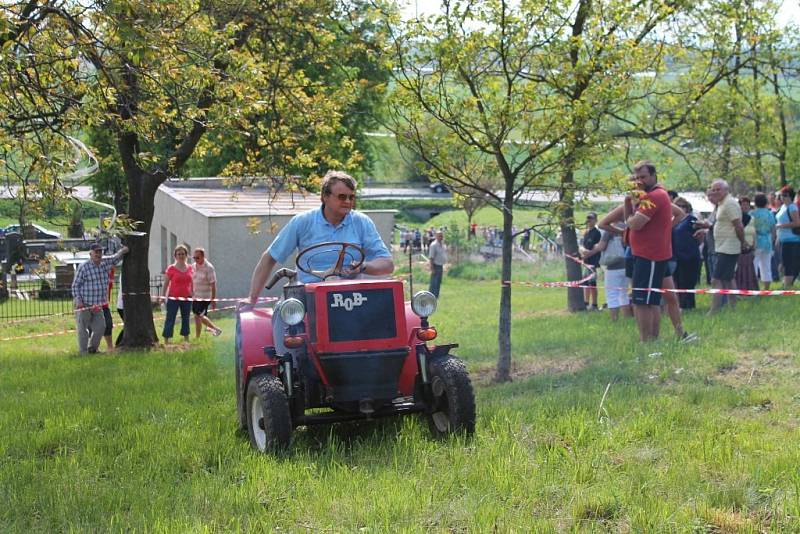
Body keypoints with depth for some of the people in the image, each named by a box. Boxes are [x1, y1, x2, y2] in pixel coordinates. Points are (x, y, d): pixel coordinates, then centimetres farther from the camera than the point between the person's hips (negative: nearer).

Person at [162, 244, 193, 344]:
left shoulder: (190, 268, 6)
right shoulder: (171, 268, -5)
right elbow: (166, 284, -2)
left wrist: (192, 295, 13)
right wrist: (163, 296, -6)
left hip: (186, 298, 4)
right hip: (173, 298, -4)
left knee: (186, 319, 11)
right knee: (170, 319, -2)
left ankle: (186, 340, 20)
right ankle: (166, 341, -1)